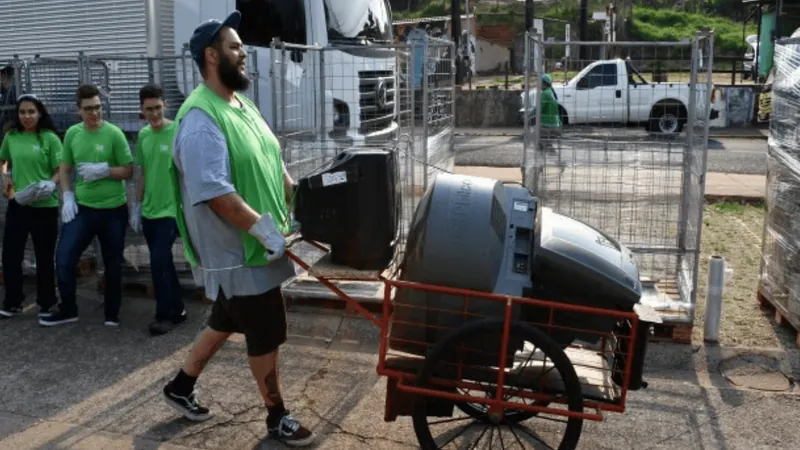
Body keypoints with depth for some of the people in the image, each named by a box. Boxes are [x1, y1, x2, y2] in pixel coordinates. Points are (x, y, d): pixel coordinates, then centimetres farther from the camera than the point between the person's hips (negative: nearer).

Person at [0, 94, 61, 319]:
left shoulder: (50, 138, -7)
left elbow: (61, 171, -6)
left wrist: (50, 184, -24)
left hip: (45, 206, -4)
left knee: (44, 257, 7)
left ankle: (46, 304, 21)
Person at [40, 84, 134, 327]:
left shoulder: (114, 133, -10)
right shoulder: (72, 133, 2)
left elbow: (128, 170, -6)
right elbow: (65, 169, 11)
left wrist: (104, 170, -21)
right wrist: (67, 197, -1)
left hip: (113, 209, -3)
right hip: (81, 207, 3)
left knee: (113, 264, 9)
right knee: (63, 259, -1)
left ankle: (112, 313, 25)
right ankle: (68, 309, 19)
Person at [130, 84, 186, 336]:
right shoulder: (143, 135, 8)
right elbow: (143, 173, 15)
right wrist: (136, 206, 14)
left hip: (171, 210, -6)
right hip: (149, 211, 6)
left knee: (159, 261, -11)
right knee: (163, 262, 12)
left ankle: (164, 315, 2)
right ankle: (177, 310, 24)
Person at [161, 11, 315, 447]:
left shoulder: (243, 106, 10)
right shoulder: (201, 119, -22)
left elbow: (272, 165, 17)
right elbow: (215, 193, -28)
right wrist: (263, 228, -26)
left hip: (253, 244, 10)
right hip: (237, 250, -10)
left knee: (226, 321, 22)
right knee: (266, 335, 3)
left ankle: (181, 386, 41)